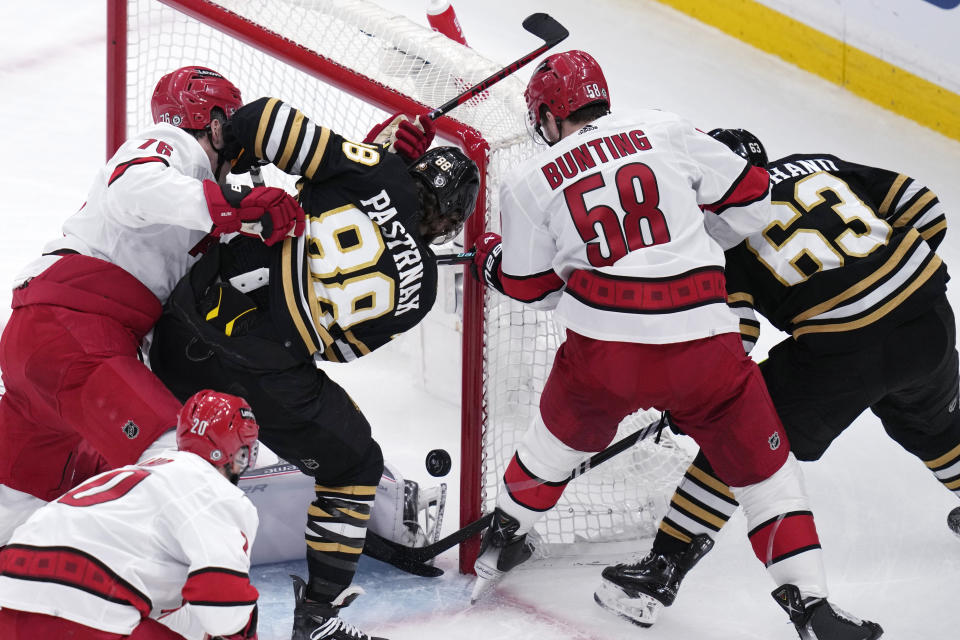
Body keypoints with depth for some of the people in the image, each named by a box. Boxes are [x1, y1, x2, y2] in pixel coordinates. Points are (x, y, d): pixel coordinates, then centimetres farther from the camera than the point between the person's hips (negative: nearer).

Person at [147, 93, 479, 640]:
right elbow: (340, 344, 10)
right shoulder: (419, 282, 5)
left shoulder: (375, 171, 2)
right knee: (354, 466, 21)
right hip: (269, 377, -3)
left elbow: (264, 121, -5)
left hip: (189, 324, 3)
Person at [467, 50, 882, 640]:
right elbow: (749, 196, 12)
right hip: (704, 342, -1)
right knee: (764, 466, 12)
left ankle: (504, 537, 48)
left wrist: (489, 257, 38)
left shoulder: (529, 183, 7)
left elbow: (533, 287, 16)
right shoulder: (666, 132, 7)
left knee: (563, 434, 31)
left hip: (604, 347, 1)